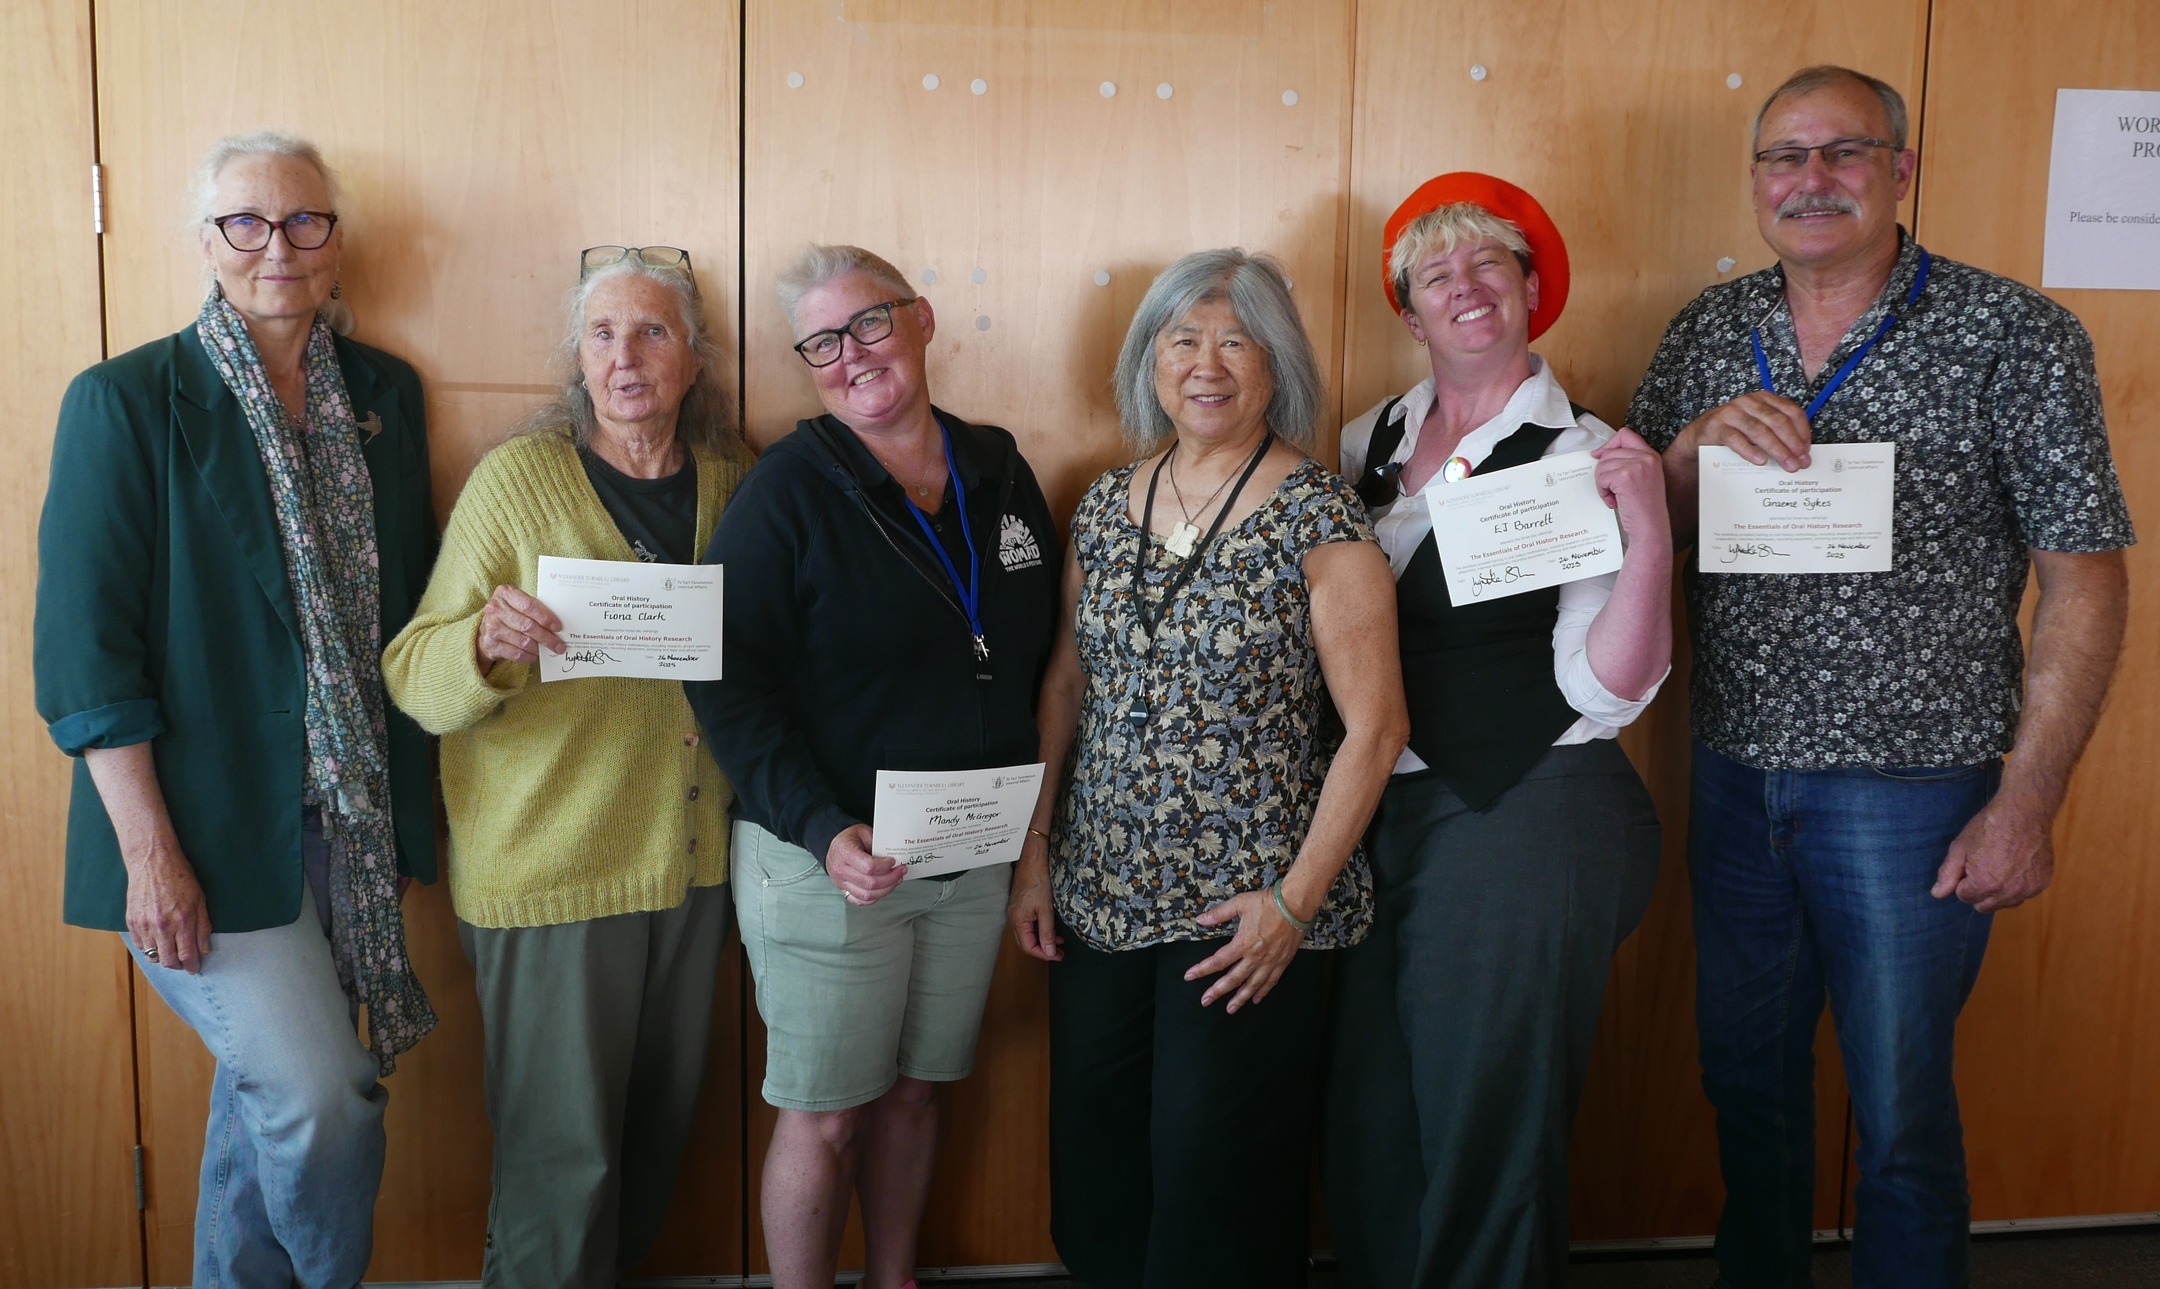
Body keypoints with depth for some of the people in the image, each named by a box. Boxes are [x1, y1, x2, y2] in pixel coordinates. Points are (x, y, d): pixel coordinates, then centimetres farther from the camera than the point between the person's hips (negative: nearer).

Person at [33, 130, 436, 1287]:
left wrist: (406, 805, 9)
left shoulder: (385, 394, 8)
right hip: (209, 831, -5)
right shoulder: (123, 403, -7)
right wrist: (150, 850, -14)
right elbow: (86, 649, -10)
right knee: (323, 1096, -6)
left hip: (349, 819, 5)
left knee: (268, 1095, 15)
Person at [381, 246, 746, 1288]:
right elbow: (415, 675, -10)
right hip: (550, 865, -4)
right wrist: (487, 642, -30)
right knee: (562, 1151, 2)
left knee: (662, 1124, 16)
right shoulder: (518, 478, -7)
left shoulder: (729, 483, 5)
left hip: (691, 860, 5)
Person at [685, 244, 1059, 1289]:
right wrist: (823, 830, -24)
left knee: (915, 1088, 18)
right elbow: (728, 682, -14)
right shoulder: (790, 488, -10)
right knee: (825, 1114, 6)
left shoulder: (1001, 474, 5)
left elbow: (1036, 658, 14)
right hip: (823, 854, -4)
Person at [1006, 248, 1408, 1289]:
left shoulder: (1318, 517, -10)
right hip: (1099, 897, 5)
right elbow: (1065, 686, 12)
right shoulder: (1106, 507, 6)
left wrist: (1295, 899, -13)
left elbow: (1375, 725, -11)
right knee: (1095, 1160, 13)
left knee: (1212, 1166, 4)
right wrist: (1035, 853, 8)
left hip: (1245, 909, -5)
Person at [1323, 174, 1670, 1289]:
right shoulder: (1371, 444, 7)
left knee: (1487, 1136, 8)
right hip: (1379, 818, 6)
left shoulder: (1582, 457, -8)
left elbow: (1606, 688, -15)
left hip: (1525, 824, -5)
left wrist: (1650, 537, -26)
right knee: (1368, 1125, 16)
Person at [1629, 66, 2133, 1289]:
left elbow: (2087, 580, -8)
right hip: (1736, 772, 4)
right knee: (1746, 1077, 18)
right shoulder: (1710, 332, 5)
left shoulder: (2013, 335, -8)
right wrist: (1697, 443, -13)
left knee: (1901, 1110, 8)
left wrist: (2027, 804, -12)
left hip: (1911, 787, -4)